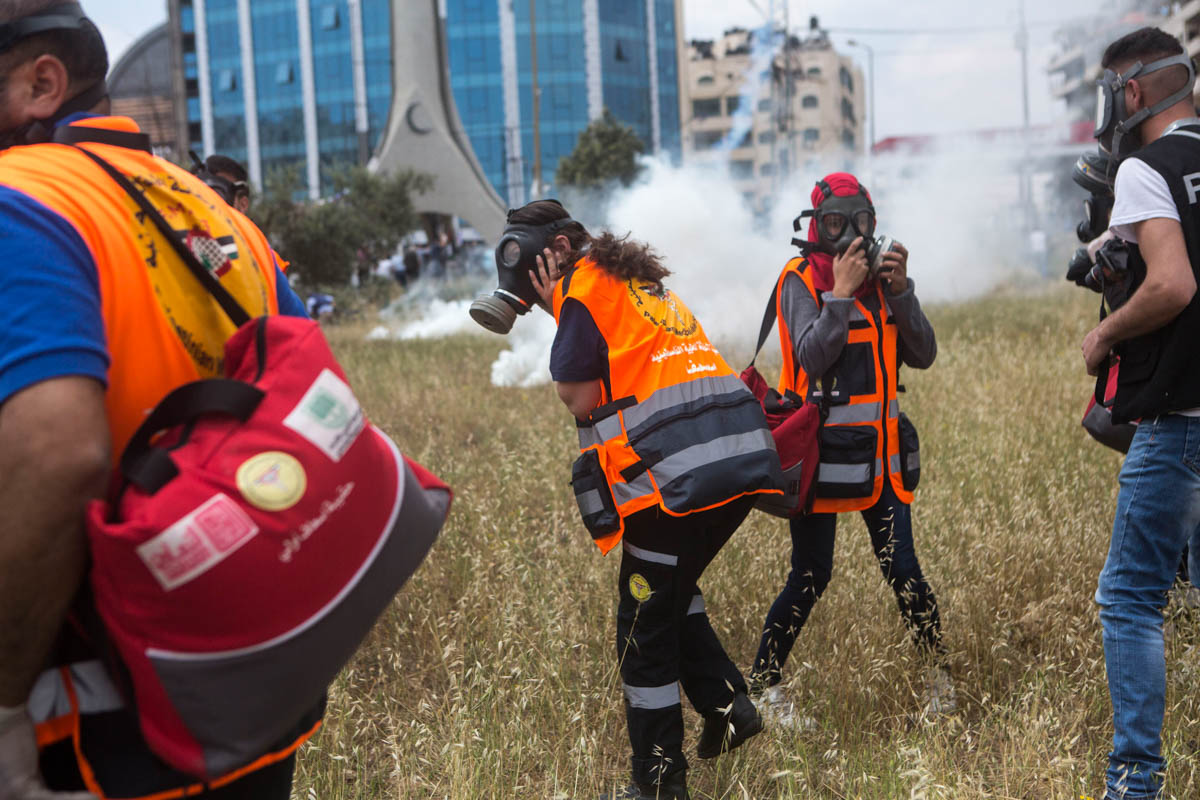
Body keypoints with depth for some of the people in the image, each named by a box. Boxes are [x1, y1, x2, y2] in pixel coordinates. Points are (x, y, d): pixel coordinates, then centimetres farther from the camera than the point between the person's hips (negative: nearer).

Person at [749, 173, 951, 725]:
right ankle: (763, 685, 14)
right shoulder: (801, 280, -5)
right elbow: (811, 357, -20)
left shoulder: (880, 275, 11)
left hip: (880, 449, 5)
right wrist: (842, 292, -21)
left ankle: (937, 672, 20)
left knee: (902, 568, 2)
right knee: (810, 577, -1)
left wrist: (900, 291, -10)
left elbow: (923, 356, 2)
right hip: (822, 447, -5)